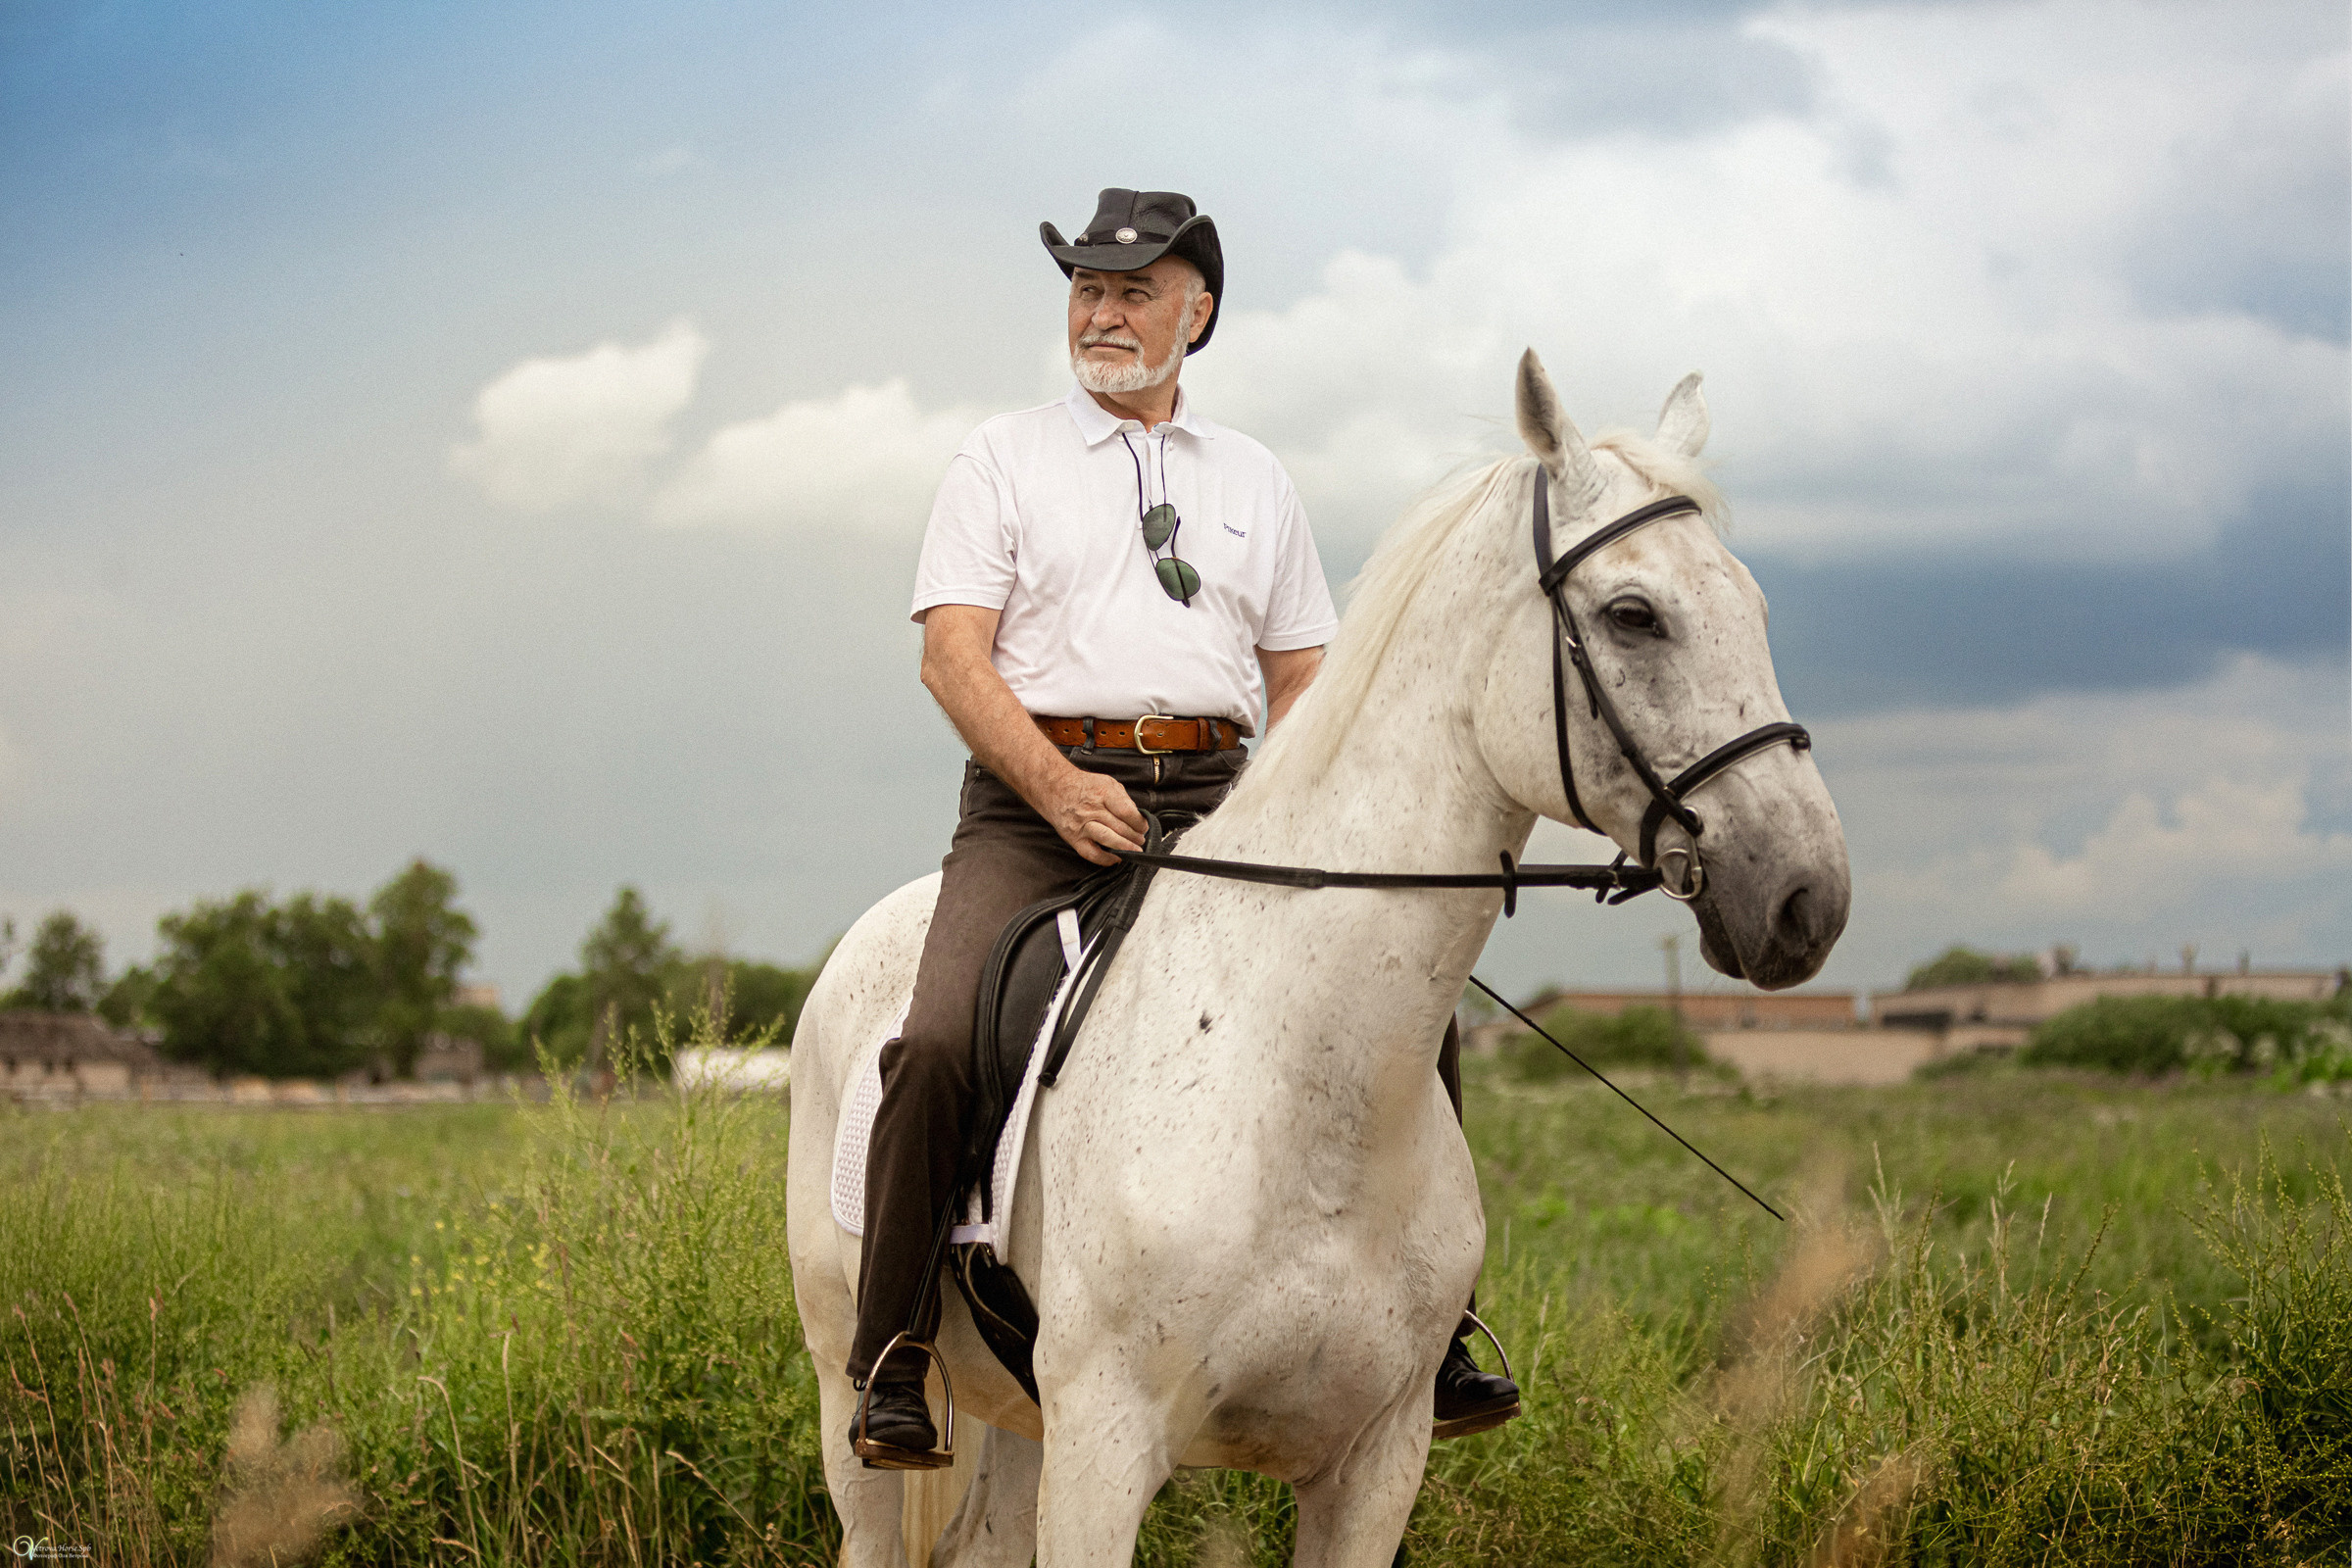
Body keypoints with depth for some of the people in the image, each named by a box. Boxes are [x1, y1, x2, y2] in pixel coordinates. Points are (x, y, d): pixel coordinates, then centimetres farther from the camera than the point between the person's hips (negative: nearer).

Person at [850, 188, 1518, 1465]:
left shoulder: (1253, 482, 20)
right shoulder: (1005, 460, 10)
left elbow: (1303, 678, 19)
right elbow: (953, 652, -2)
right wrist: (1057, 785, -18)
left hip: (1215, 800, 3)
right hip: (1037, 798, -3)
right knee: (940, 1039, -26)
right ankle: (892, 1355, -11)